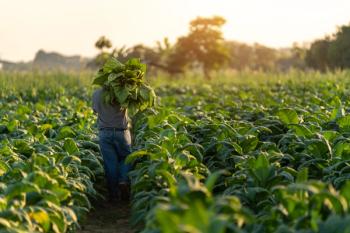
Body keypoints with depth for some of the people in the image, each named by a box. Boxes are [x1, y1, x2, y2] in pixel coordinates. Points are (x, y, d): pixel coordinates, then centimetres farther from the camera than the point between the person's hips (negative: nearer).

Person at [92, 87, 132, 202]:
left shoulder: (96, 94, -1)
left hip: (104, 133, 2)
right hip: (121, 131, -2)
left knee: (110, 162, 5)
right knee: (126, 158, 16)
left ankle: (113, 193, 6)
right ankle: (124, 180, -7)